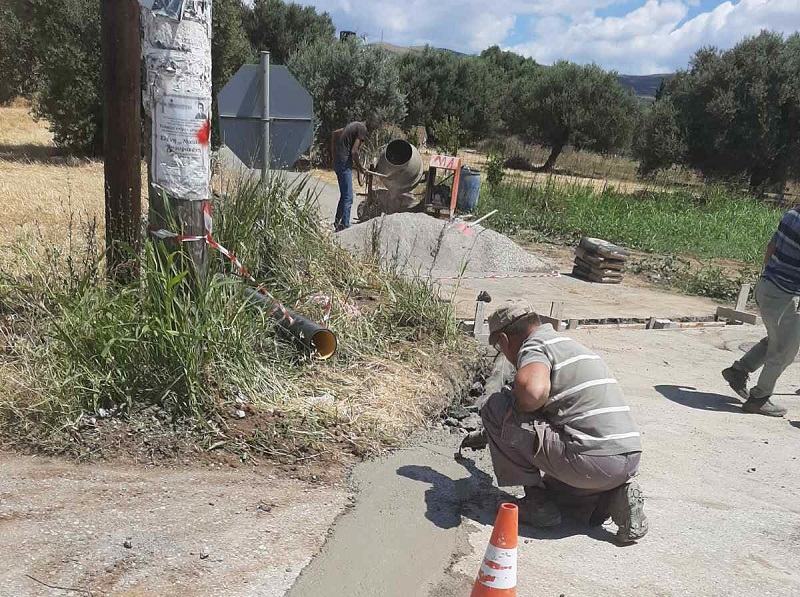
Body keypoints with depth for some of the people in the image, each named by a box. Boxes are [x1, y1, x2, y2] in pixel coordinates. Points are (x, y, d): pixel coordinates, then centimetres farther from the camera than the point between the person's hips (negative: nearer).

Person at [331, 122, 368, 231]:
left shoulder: (355, 125, 15)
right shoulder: (362, 129, -12)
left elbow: (335, 133, 24)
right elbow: (354, 151, -18)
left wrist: (334, 152, 24)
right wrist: (360, 166, -3)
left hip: (337, 161, 10)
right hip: (344, 163, -10)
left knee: (344, 195, 18)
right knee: (348, 197, -7)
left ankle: (337, 223, 25)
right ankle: (344, 226, -7)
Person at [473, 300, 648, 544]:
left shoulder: (534, 346, -6)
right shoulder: (567, 343, 24)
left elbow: (533, 390, -31)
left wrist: (517, 408, -5)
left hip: (592, 461, -9)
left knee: (496, 407, -1)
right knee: (553, 484, 37)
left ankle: (537, 501, 5)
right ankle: (613, 497, 10)